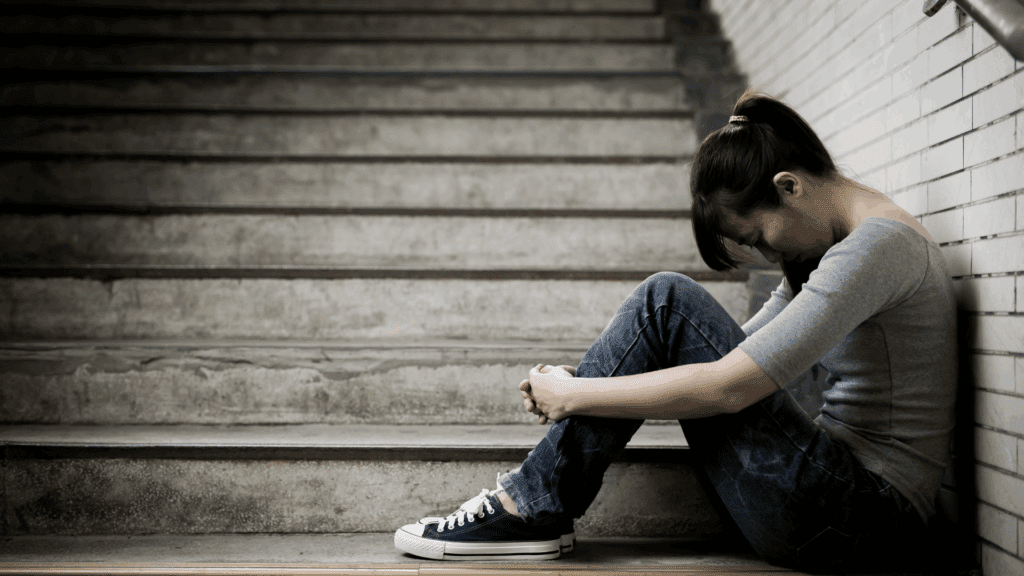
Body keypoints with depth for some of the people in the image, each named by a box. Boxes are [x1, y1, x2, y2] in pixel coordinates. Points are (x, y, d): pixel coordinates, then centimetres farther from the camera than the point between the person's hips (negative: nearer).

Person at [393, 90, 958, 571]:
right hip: (847, 497, 10)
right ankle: (535, 498, 3)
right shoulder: (834, 246, 13)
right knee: (667, 304, 6)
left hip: (860, 515, -9)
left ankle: (535, 508, -7)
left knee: (667, 303, -14)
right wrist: (582, 382, 5)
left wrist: (575, 395, -13)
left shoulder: (878, 244, -17)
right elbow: (734, 350, 16)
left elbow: (728, 386, -23)